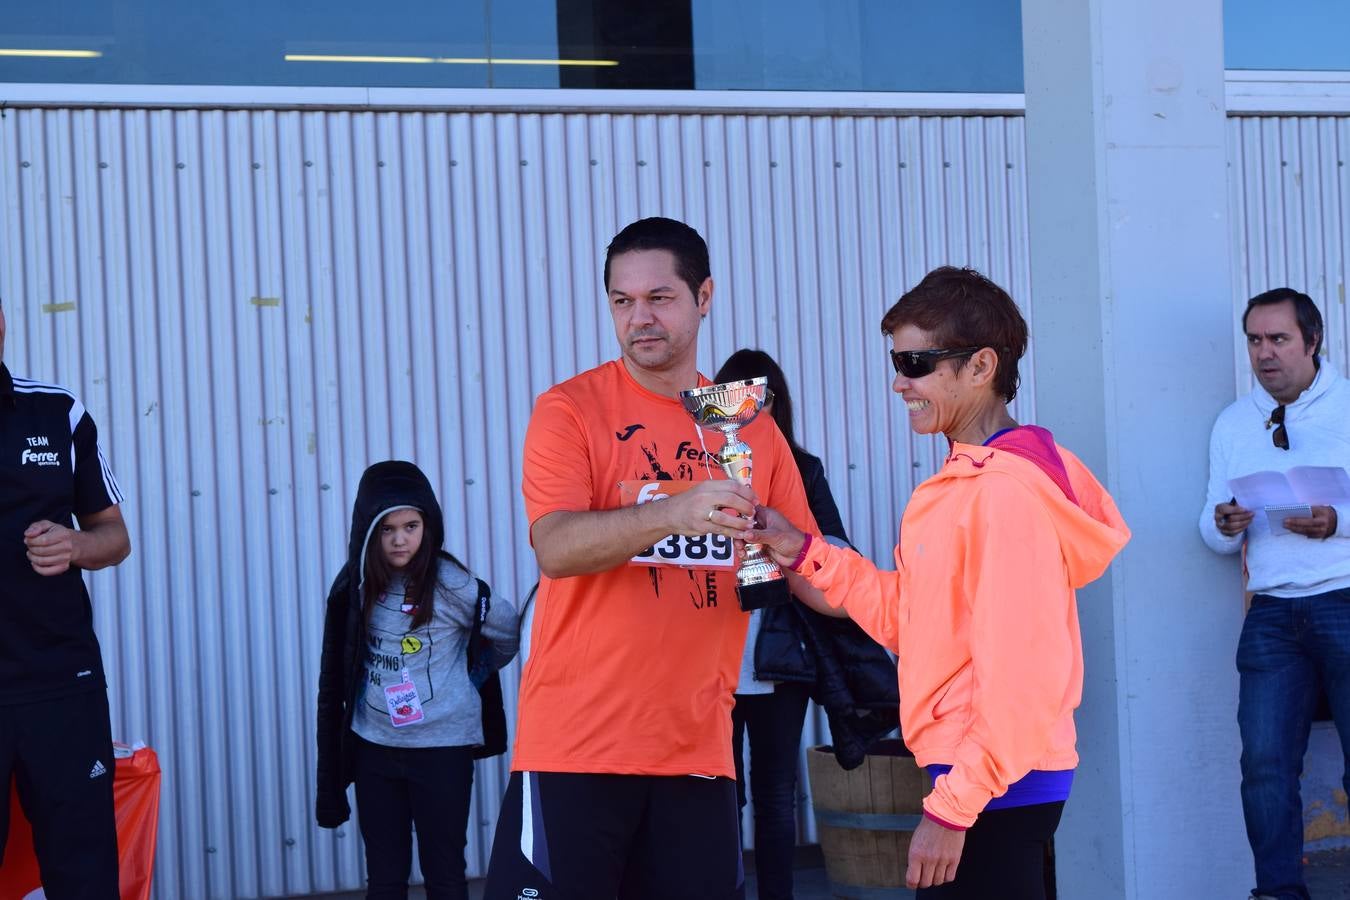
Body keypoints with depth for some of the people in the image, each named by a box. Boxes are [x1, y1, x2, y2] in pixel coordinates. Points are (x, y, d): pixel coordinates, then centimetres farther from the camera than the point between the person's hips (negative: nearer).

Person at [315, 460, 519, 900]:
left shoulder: (450, 585, -12)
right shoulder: (356, 586, 2)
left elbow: (511, 631, 0)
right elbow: (337, 675, 8)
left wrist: (472, 676, 10)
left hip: (441, 748, -4)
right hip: (374, 748, 4)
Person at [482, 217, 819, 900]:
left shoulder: (749, 427, 10)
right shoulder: (570, 409, -1)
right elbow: (555, 548, -17)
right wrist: (673, 513, -32)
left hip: (698, 746, 4)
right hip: (577, 744, -3)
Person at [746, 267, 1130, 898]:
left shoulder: (1006, 491, -19)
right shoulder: (963, 481, 12)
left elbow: (1017, 676, -22)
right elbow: (906, 616, 12)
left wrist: (951, 809, -21)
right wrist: (801, 552, 4)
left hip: (998, 792, -10)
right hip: (972, 777, 10)